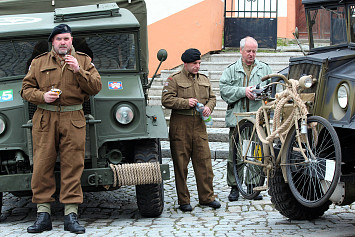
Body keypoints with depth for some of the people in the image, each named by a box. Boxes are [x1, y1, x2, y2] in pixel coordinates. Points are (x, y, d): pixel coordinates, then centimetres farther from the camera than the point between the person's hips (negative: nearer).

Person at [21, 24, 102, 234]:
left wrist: (78, 71, -11)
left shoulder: (84, 61, 12)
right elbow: (26, 89, 13)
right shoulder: (39, 62, 13)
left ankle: (71, 215, 2)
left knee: (72, 167, -3)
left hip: (73, 121, -1)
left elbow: (96, 87, 2)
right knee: (42, 166, -2)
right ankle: (43, 214, 4)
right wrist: (42, 96, -7)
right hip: (45, 120, 1)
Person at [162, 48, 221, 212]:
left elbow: (212, 97, 22)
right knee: (181, 165, 0)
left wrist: (208, 107, 0)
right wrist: (186, 102, -17)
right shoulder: (174, 80, -1)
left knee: (204, 162, 2)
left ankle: (207, 197, 13)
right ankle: (183, 200, 8)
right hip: (180, 127, -4)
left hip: (199, 126, 4)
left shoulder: (204, 80, 17)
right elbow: (166, 100, -8)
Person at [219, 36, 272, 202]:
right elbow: (224, 89, -1)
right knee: (234, 155, 0)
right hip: (237, 117, 0)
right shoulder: (231, 70, 11)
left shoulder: (264, 69, 14)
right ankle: (234, 187, 9)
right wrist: (243, 91, -12)